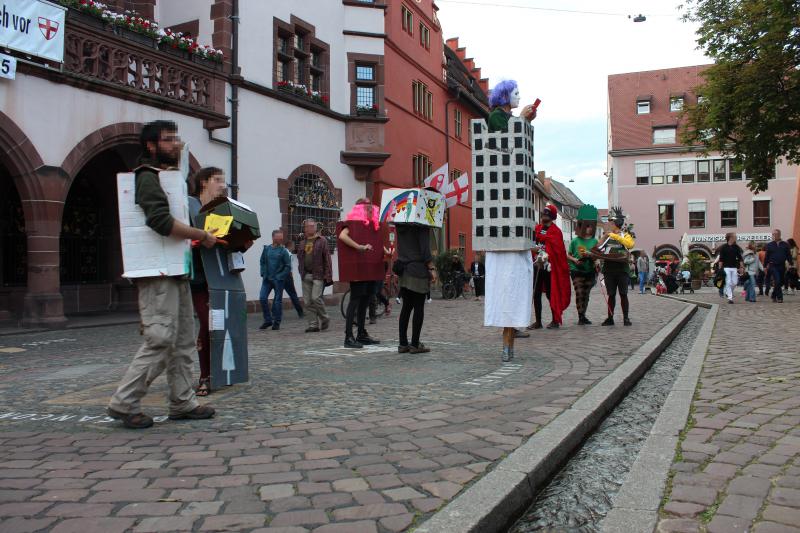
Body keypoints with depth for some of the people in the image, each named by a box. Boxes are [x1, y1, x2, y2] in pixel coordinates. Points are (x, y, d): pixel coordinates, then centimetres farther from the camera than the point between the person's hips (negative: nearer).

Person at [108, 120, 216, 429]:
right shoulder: (148, 177, -9)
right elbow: (160, 220, -25)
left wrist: (191, 238, 10)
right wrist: (202, 236, -16)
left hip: (177, 272, 10)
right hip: (158, 273, -10)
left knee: (183, 342, 10)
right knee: (160, 341, -8)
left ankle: (183, 403, 17)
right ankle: (123, 403, 3)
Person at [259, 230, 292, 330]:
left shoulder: (284, 251, -5)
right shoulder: (266, 249, 5)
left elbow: (288, 266, -5)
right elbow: (262, 262, 16)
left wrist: (280, 277, -10)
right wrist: (263, 274, 6)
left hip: (278, 280, -3)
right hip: (267, 279, 3)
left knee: (278, 300, 2)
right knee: (262, 298, -3)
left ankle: (276, 322, 14)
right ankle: (267, 320, 12)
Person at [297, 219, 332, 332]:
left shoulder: (322, 241, 0)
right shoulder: (302, 243, 16)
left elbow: (327, 258, -5)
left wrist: (328, 275, -11)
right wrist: (301, 272, 12)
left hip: (318, 275, -5)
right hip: (306, 275, 6)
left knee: (316, 298, -14)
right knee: (308, 302, 3)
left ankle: (325, 319, 7)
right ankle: (313, 325, 11)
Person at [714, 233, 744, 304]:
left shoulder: (736, 247, 7)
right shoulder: (723, 247, -2)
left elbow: (740, 258, 10)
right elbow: (721, 259, -2)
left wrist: (741, 267, 3)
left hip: (734, 267, 4)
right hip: (726, 267, -4)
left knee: (735, 282, 3)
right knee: (728, 283, -6)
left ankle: (728, 293, 27)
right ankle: (730, 298, -3)